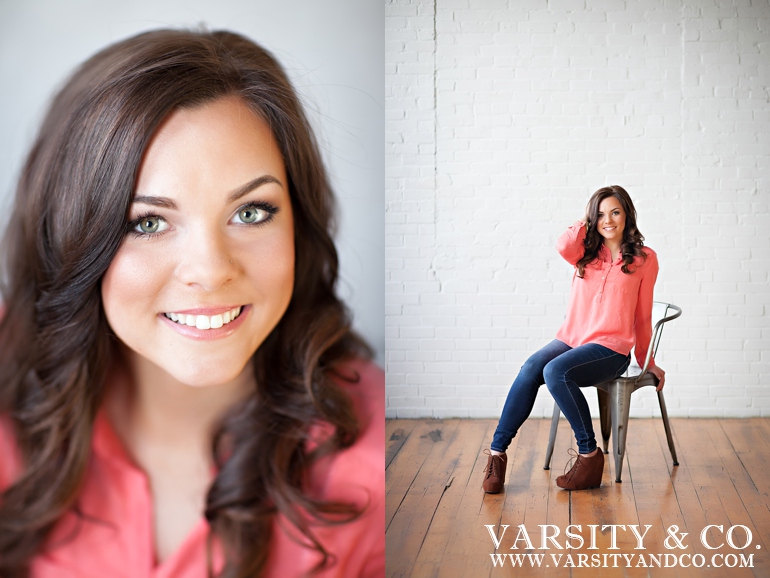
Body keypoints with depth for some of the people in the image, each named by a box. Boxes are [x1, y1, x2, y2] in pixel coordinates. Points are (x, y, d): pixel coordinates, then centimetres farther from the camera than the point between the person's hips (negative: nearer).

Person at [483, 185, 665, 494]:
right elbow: (563, 246, -12)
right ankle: (497, 452, -25)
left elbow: (642, 316, 13)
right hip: (571, 338, 4)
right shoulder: (586, 253, 14)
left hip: (610, 349, -3)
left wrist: (647, 363, 19)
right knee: (530, 369, -28)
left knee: (555, 371, -33)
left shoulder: (644, 259, 6)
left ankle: (589, 454, -20)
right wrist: (586, 221, 5)